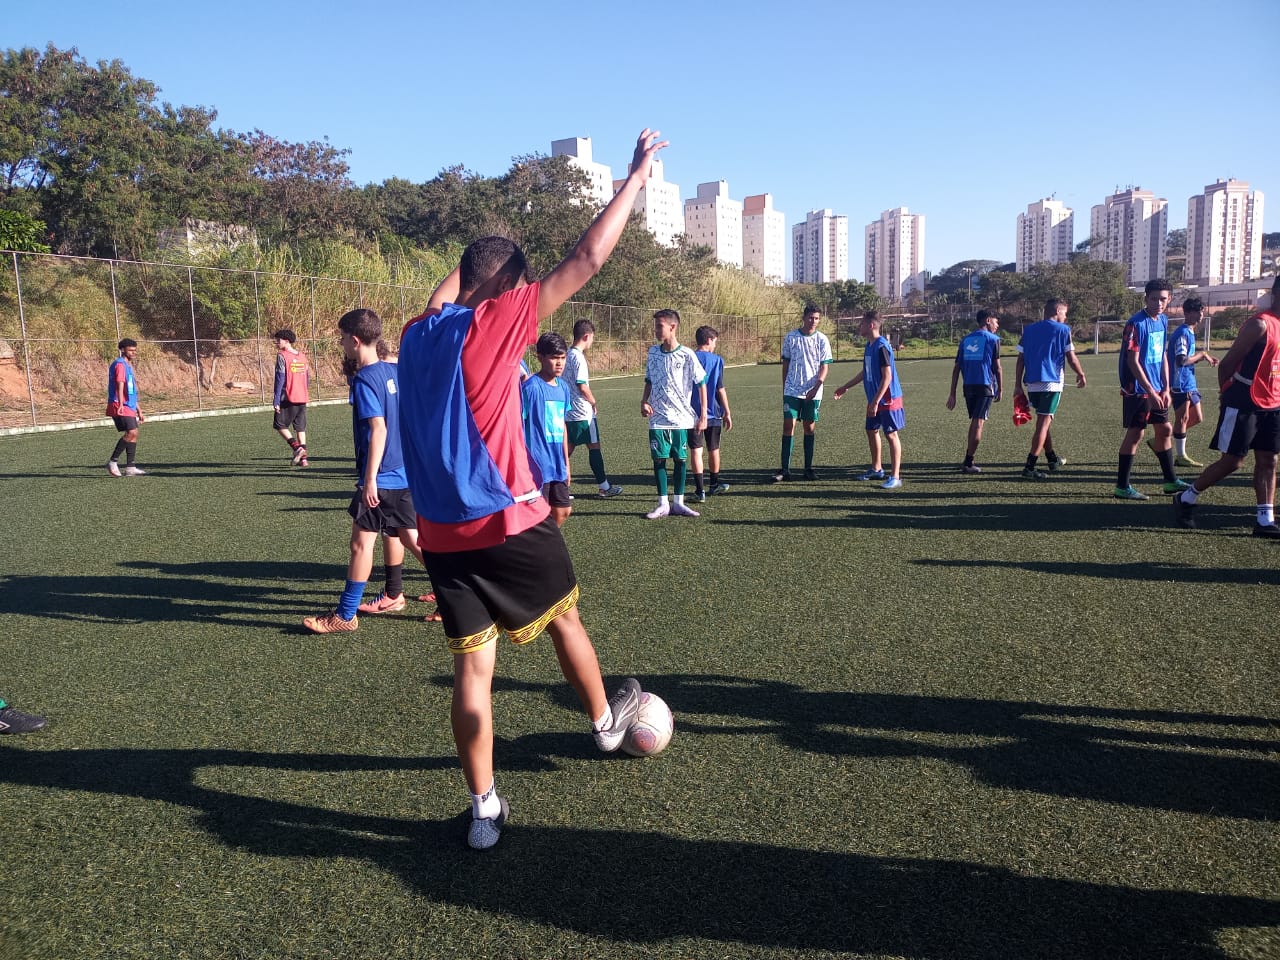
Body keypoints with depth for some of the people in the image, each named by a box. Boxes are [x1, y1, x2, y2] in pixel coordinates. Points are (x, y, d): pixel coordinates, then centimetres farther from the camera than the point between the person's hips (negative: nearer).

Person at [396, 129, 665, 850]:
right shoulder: (495, 323, -12)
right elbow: (588, 260, -10)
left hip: (442, 535, 5)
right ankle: (605, 723, 43)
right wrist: (637, 176, -1)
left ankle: (485, 810, 17)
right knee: (565, 620, 20)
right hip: (511, 525, -5)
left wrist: (469, 266, 36)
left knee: (472, 668, 10)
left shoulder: (417, 336, 6)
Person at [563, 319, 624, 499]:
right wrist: (593, 401, -4)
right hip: (583, 413, -8)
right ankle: (604, 487, 11)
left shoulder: (568, 355, 10)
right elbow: (582, 385, -20)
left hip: (569, 413, 8)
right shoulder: (578, 357, -16)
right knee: (594, 447, 2)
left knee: (568, 449, 9)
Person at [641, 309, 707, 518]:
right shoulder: (653, 352, 4)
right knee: (658, 460, 2)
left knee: (680, 460, 5)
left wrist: (703, 415, -5)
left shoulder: (687, 355, -8)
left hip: (682, 418, -3)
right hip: (658, 418, 3)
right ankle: (663, 504, 10)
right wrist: (644, 401, -1)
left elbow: (701, 384, -3)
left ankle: (678, 503, 16)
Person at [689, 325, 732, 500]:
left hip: (693, 413, 0)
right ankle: (714, 484, 31)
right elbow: (720, 389, -6)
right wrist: (727, 413, 1)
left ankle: (700, 490, -7)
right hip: (713, 413, 0)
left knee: (696, 451, -1)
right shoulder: (717, 360, -5)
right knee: (714, 450, 15)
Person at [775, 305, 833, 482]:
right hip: (792, 390, 0)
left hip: (813, 392, 0)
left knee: (810, 428, 6)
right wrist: (784, 389, 9)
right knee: (788, 426, -6)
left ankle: (808, 468, 16)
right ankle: (785, 469, -2)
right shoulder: (790, 337, 2)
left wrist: (816, 387, -16)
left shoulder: (822, 339, 0)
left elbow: (825, 366, -2)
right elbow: (786, 364, 9)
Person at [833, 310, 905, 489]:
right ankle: (877, 469, 31)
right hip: (874, 399, 10)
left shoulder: (881, 346, -18)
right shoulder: (869, 346, 10)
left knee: (891, 434, -5)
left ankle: (895, 477, -1)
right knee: (871, 431, 16)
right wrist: (846, 387, 28)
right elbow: (865, 372, 23)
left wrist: (876, 401, -24)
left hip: (888, 399, -10)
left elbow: (887, 376, -22)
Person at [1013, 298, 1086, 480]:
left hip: (1031, 383, 6)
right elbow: (1071, 358, -3)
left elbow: (1020, 359, 8)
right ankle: (1029, 468, -12)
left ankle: (1053, 459, 33)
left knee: (1043, 421, 20)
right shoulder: (1062, 330, -1)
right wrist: (1081, 375, 14)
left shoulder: (1028, 329, 12)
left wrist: (1018, 385, 10)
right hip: (1051, 383, -6)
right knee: (1043, 423, -6)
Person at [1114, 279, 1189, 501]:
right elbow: (1133, 362, -18)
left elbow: (1163, 357, 14)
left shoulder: (1163, 321, 9)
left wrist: (1165, 389, 8)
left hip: (1156, 389, 8)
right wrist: (1150, 391, -19)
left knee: (1165, 430, 14)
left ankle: (1170, 480, 26)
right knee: (1135, 433, -5)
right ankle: (1122, 486, 3)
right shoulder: (1136, 323, -16)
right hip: (1137, 389, -8)